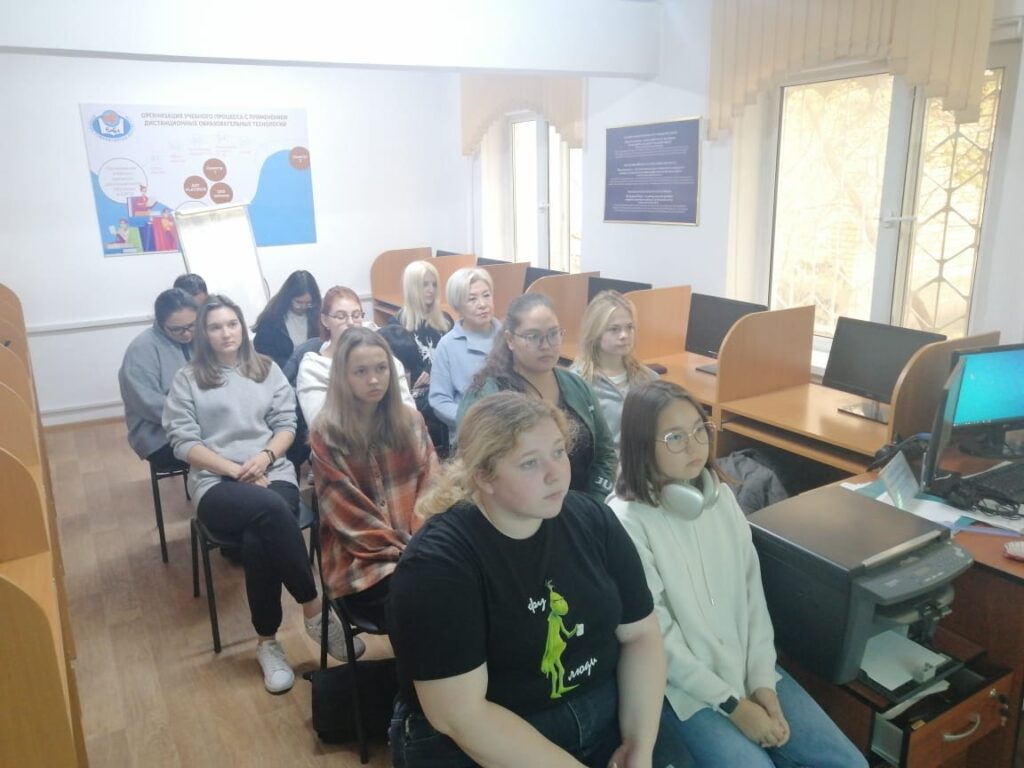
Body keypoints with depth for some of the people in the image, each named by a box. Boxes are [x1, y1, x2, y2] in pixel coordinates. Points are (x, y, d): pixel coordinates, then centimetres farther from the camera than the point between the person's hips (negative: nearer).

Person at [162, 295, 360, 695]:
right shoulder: (187, 379, 9)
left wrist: (266, 455, -11)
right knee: (271, 509, -36)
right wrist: (236, 470, -12)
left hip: (272, 473, 2)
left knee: (257, 540, -32)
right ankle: (315, 610, -23)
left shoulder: (267, 369, 15)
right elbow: (183, 441, -1)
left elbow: (287, 423, 10)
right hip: (216, 483, -2)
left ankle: (268, 643, -14)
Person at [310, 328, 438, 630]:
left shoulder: (411, 420, 10)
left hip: (417, 547, 4)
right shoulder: (326, 432, -4)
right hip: (361, 558, -4)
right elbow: (347, 512, -7)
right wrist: (402, 551, -13)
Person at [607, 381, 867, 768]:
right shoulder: (626, 521, -18)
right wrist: (733, 703, -14)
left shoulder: (721, 496, 2)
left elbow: (752, 591, 4)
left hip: (746, 666, 6)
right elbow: (658, 637, -16)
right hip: (683, 685, -5)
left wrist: (762, 680, -5)